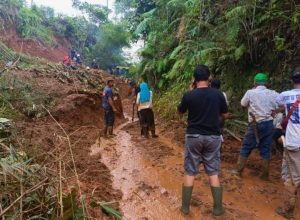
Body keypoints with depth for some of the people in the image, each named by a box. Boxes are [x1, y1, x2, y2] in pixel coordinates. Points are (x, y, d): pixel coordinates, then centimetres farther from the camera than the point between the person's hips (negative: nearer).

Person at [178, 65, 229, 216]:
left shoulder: (189, 95, -9)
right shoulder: (218, 94, -5)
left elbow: (180, 111, 9)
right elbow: (225, 115, 7)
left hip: (193, 136, -1)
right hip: (213, 137, 2)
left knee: (189, 173, 9)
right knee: (213, 173, 12)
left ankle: (185, 207, 20)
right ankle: (218, 208, 22)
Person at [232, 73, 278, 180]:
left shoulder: (250, 92, -8)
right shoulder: (273, 94, 1)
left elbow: (243, 104, 7)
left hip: (256, 125, -3)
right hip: (269, 124, 4)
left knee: (245, 148, 8)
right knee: (266, 150, 11)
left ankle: (238, 170, 16)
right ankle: (265, 175, 18)